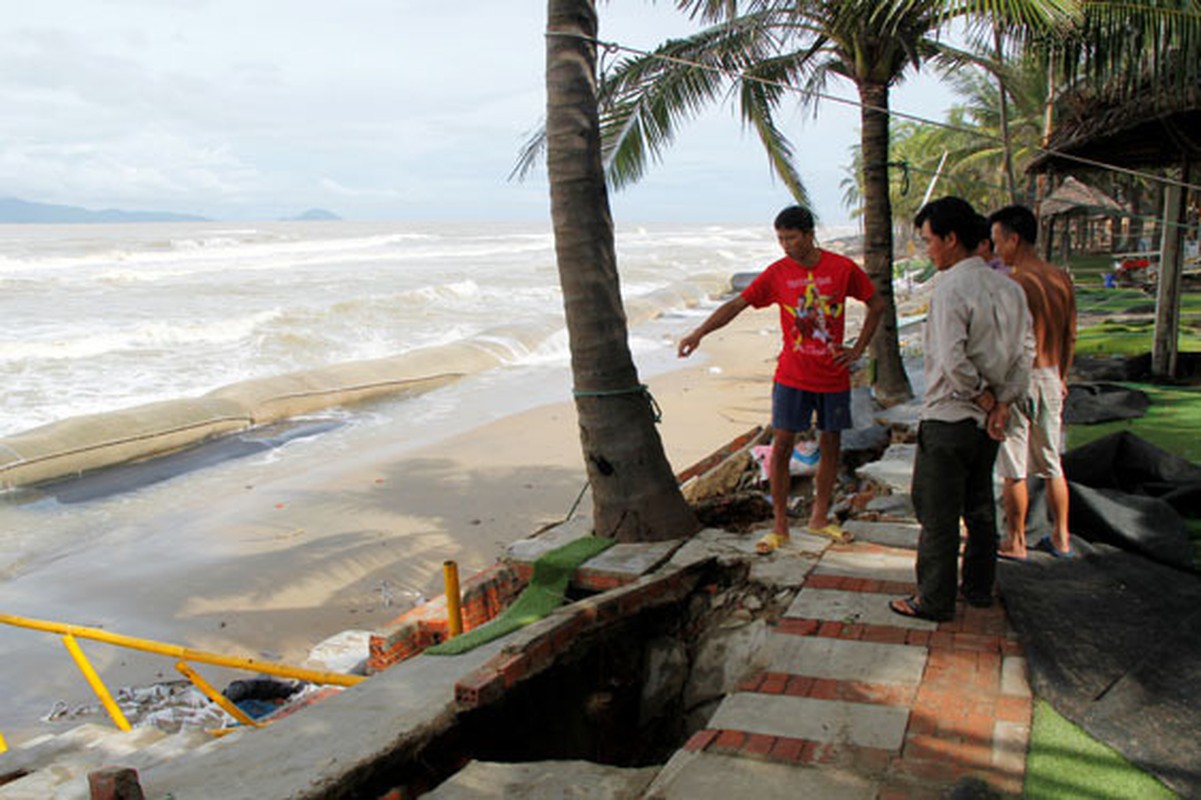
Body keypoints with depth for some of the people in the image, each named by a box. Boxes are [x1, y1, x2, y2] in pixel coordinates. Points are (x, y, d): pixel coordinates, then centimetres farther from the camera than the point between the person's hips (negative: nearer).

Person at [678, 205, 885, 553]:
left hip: (833, 377, 1)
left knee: (830, 446, 9)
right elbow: (736, 304, -3)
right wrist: (699, 333, -14)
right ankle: (779, 526, 6)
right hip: (792, 376, 0)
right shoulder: (777, 272, -3)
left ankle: (819, 517, 26)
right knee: (781, 446, -4)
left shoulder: (842, 268, -4)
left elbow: (877, 305, 8)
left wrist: (858, 349, 2)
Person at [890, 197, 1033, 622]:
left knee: (938, 513, 3)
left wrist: (984, 398, -12)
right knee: (980, 506, 20)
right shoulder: (1008, 287, 6)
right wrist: (1001, 403, 1)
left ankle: (935, 600, 12)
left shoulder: (949, 288, -19)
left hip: (948, 418, -8)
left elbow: (952, 362, -27)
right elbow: (1026, 351, 6)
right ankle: (979, 587, 33)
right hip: (988, 421, 8)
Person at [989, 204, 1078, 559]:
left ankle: (1015, 543, 13)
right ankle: (1061, 538, 27)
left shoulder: (1013, 283, -18)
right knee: (1052, 464, 17)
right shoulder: (1062, 279, 5)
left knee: (1014, 470, 3)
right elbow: (1070, 336, 12)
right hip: (1051, 377, 7)